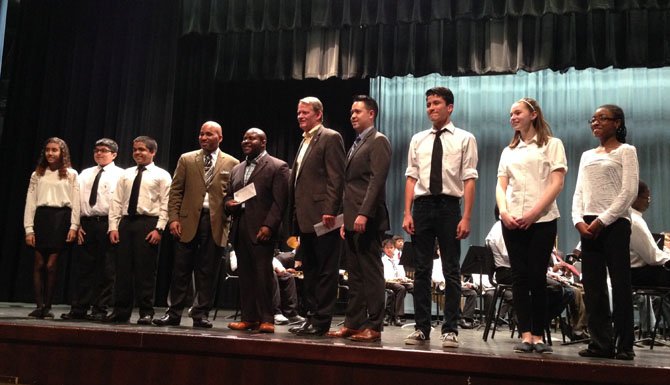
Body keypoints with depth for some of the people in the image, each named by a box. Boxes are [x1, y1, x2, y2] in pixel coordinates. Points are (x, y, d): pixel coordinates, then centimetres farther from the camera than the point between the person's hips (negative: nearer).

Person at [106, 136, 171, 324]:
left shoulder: (162, 175, 3)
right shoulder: (126, 174, 16)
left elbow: (165, 205, -3)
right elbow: (116, 202, 12)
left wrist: (159, 229, -12)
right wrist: (113, 227, 2)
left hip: (148, 223, -4)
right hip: (126, 222, 4)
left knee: (145, 270, -2)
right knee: (123, 269, 5)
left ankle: (146, 312, 7)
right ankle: (121, 311, 13)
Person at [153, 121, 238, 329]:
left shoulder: (232, 163, 8)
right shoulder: (186, 159, 10)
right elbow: (175, 191, 6)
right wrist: (173, 218, -2)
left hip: (216, 222, 0)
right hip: (188, 220, 1)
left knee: (207, 272, 4)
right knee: (181, 270, 3)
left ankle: (200, 314, 13)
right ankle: (174, 313, 12)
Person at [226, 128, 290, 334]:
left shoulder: (278, 167, 0)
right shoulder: (237, 169, 22)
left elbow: (279, 201, -8)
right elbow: (228, 195, 26)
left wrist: (268, 226, -18)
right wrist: (229, 203, 2)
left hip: (261, 230, -6)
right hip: (240, 230, 6)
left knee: (263, 274, -5)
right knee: (245, 275, 7)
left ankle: (266, 319, 1)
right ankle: (249, 318, 13)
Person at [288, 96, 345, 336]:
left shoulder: (330, 138, -4)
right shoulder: (304, 142, 22)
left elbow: (336, 177, -13)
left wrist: (330, 211, -21)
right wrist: (295, 216, 16)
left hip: (322, 217, -9)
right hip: (305, 218, 9)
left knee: (325, 271, -2)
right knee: (309, 270, 13)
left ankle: (321, 321, 3)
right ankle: (312, 316, 21)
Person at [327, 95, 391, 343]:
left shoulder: (378, 141, -5)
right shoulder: (356, 144, 23)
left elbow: (377, 180, -16)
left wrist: (363, 214, -22)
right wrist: (346, 219, 17)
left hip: (367, 220, -9)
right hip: (352, 220, 9)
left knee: (371, 273, -4)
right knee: (355, 275, 10)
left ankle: (373, 327, 1)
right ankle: (353, 323, 15)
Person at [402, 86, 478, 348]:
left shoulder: (464, 139, 3)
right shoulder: (418, 140, 13)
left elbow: (469, 180, -3)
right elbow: (411, 177, 9)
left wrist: (466, 218, -10)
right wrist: (407, 213, 1)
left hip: (449, 206, -3)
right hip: (422, 206, 3)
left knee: (452, 271, 3)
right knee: (421, 270, 6)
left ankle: (450, 330, 11)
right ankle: (421, 328, 15)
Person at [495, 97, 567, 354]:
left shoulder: (551, 144, 6)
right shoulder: (509, 151, 18)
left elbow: (557, 183, -4)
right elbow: (501, 186, 12)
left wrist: (534, 212, -14)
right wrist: (504, 212, -7)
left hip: (542, 219, -3)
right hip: (512, 221, 4)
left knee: (537, 277, -3)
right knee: (519, 277, -1)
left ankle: (538, 335, 5)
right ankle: (525, 335, 2)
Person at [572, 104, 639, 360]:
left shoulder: (626, 151, 2)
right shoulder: (587, 155, 19)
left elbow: (629, 192, -8)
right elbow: (579, 192, 14)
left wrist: (603, 220, -14)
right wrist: (579, 220, -3)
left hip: (614, 223, -6)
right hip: (588, 225, 6)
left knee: (620, 284, -3)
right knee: (592, 285, 3)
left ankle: (624, 345, 4)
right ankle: (601, 343, 9)